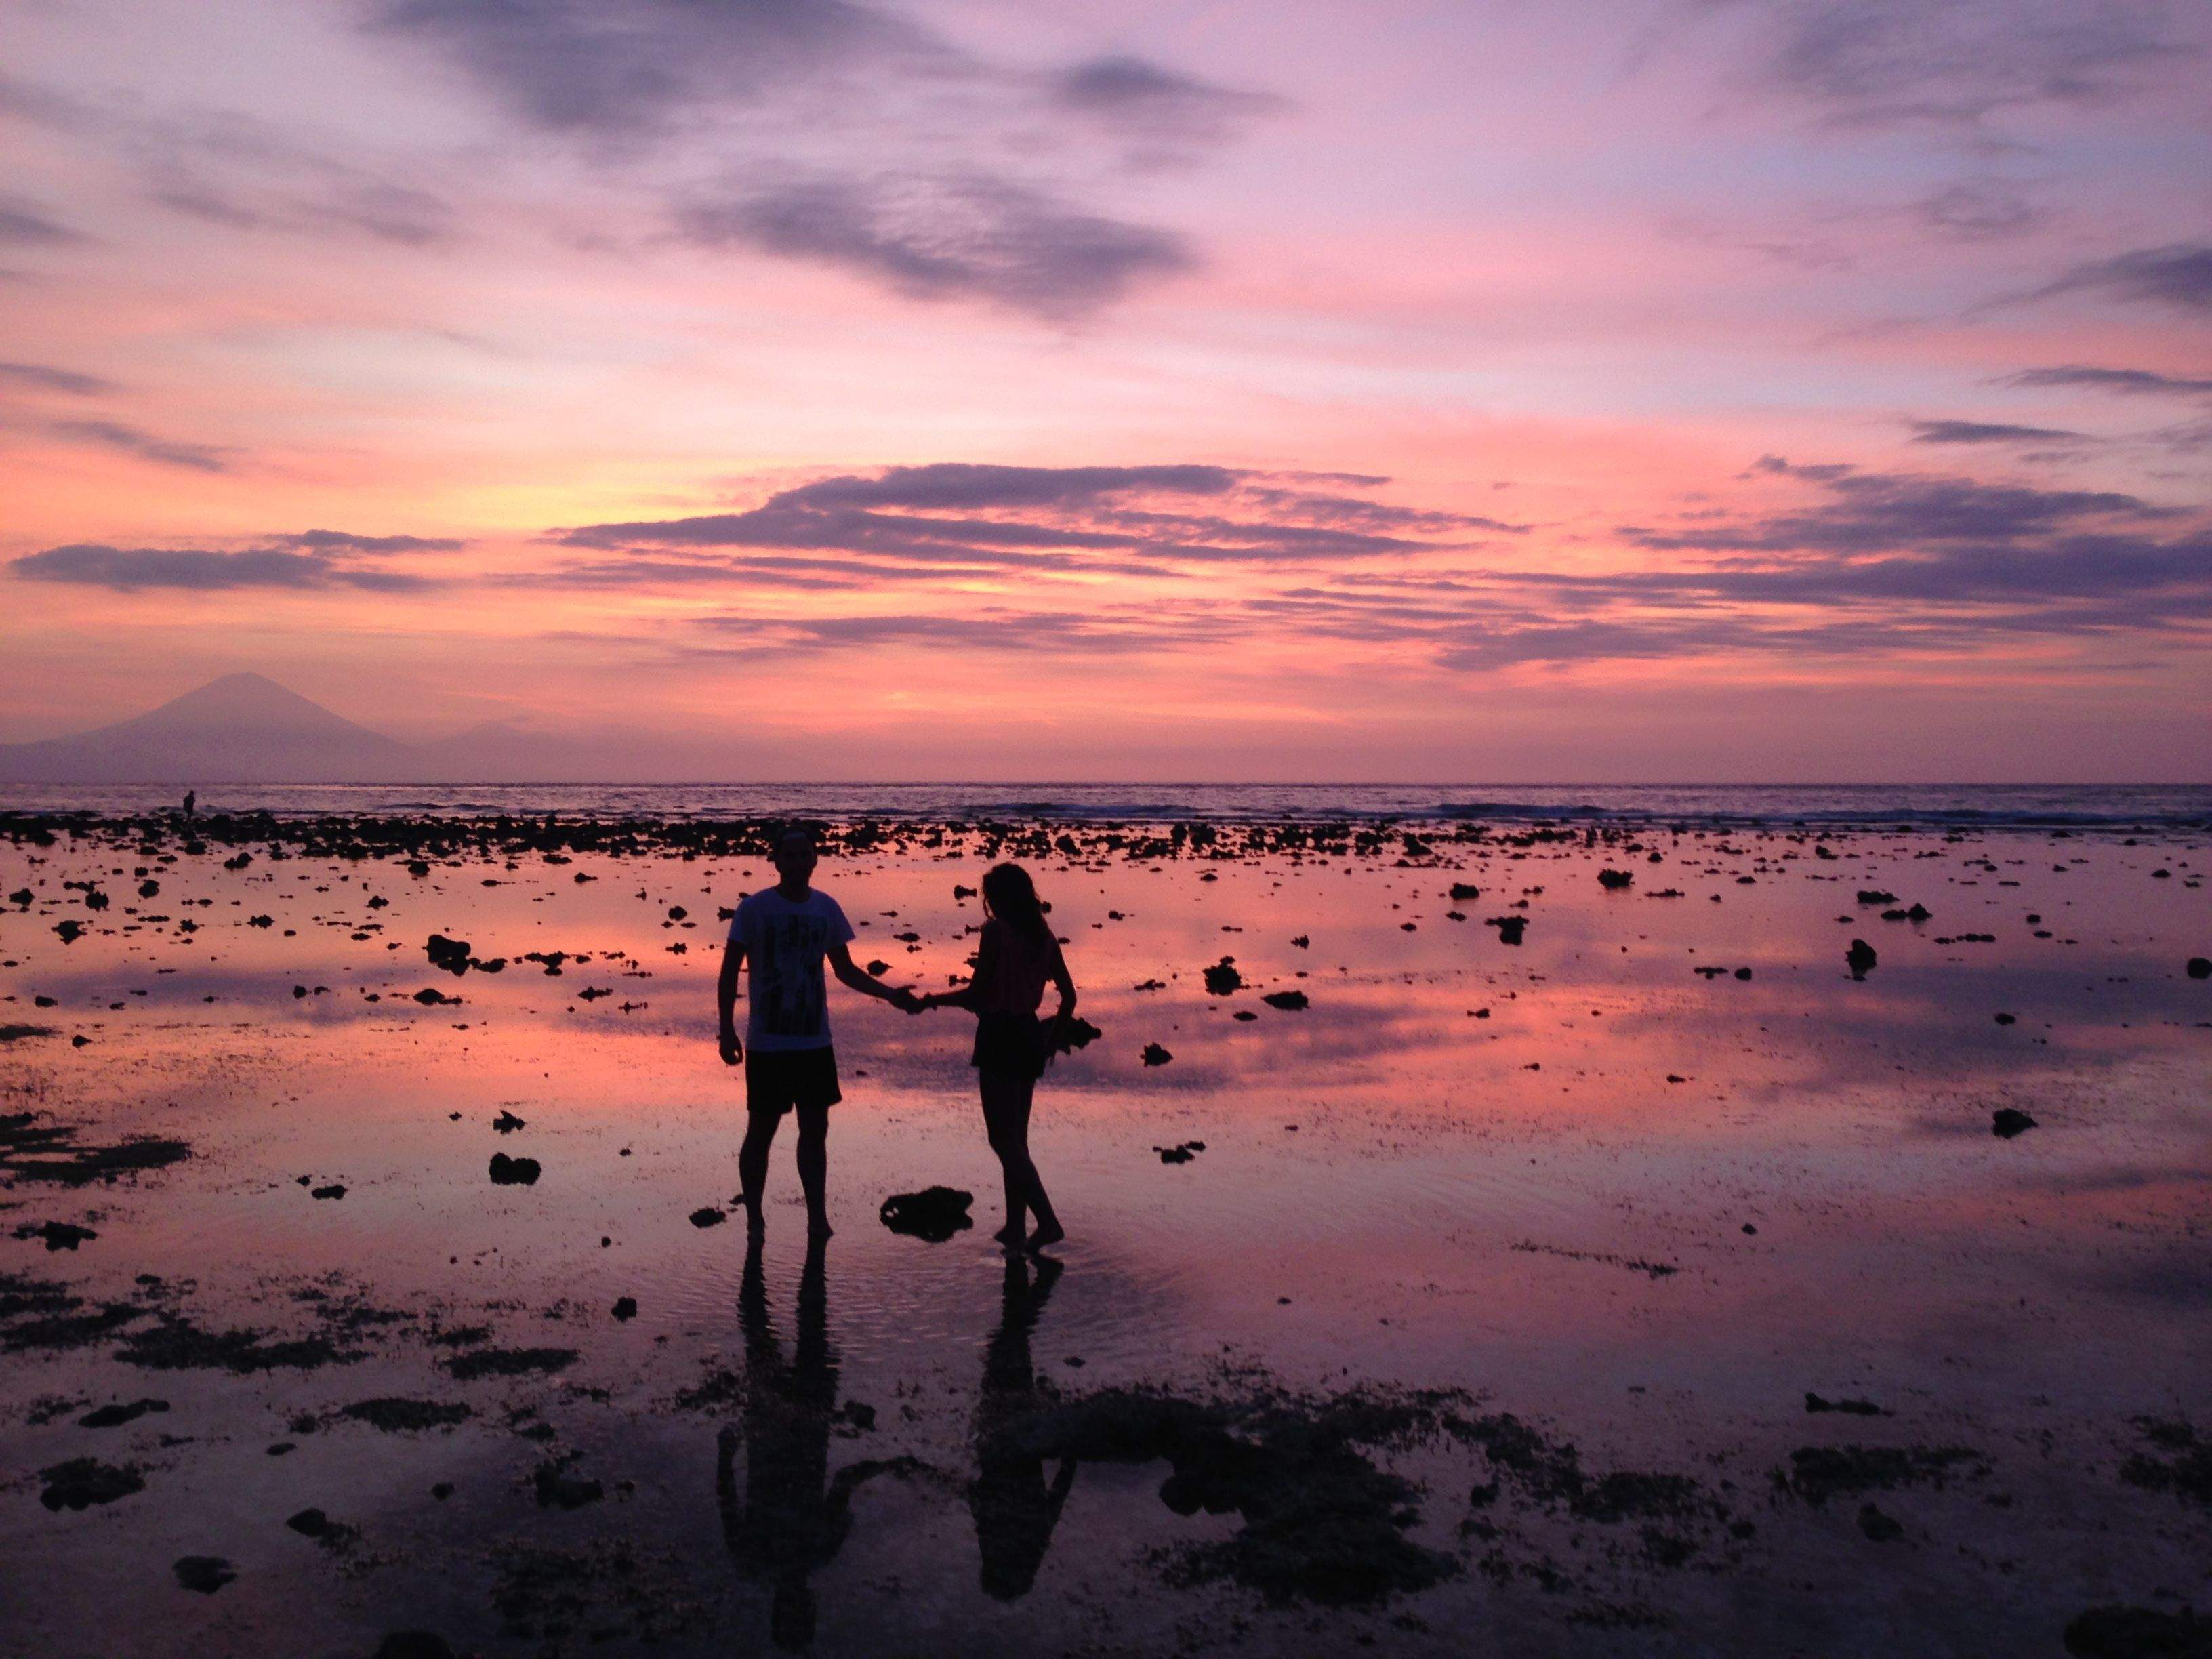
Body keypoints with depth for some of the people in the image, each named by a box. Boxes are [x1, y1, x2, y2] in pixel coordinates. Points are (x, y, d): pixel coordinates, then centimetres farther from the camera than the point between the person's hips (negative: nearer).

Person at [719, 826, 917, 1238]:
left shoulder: (826, 908, 5)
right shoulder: (754, 908, -7)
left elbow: (845, 970, 15)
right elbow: (729, 972, -5)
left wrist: (890, 994, 3)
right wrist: (727, 1030, -13)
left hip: (815, 1043, 4)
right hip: (766, 1045, -4)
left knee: (815, 1131, 8)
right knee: (760, 1132, 4)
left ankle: (817, 1217, 17)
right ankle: (754, 1220, 16)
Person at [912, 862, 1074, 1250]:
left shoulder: (996, 931, -12)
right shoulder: (1043, 935, 9)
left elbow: (977, 994, -14)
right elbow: (1069, 996, 10)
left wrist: (931, 999, 1)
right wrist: (1053, 1039, 23)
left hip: (999, 1037, -8)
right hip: (1029, 1036, 8)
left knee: (1004, 1140, -3)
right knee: (1015, 1138, 16)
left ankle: (1048, 1221, -11)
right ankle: (1015, 1226, 21)